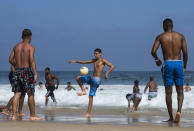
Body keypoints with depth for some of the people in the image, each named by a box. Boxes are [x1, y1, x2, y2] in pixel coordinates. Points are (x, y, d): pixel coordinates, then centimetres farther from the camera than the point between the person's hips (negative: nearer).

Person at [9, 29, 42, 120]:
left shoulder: (16, 46, 10)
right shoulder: (30, 47, -6)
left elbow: (11, 60, 10)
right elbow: (32, 60, -16)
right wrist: (35, 74, -18)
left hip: (17, 71, 5)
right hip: (27, 71, -5)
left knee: (17, 94, 5)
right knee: (31, 94, 3)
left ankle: (14, 115, -1)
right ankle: (33, 115, 7)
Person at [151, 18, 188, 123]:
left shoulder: (160, 37, 2)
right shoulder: (180, 36, 6)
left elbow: (153, 51, -8)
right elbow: (185, 53, -1)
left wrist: (157, 59, 12)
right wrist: (184, 67, 9)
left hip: (168, 64, -1)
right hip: (179, 63, 1)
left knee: (168, 92, 6)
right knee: (180, 91, 9)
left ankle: (171, 117, 7)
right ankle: (179, 110, -17)